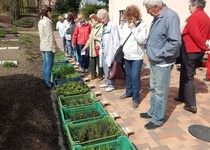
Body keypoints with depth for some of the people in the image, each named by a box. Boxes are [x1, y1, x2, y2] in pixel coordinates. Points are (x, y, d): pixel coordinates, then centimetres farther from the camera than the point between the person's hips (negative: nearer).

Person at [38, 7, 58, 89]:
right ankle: (48, 84, 3)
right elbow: (50, 36, -18)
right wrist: (54, 47, -15)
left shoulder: (40, 22, 13)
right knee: (49, 66, -4)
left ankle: (46, 81, 23)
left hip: (43, 46, 10)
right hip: (48, 47, -10)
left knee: (45, 65, 14)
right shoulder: (47, 22, -16)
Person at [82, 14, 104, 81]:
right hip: (92, 48, 9)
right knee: (92, 62, 13)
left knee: (99, 63, 1)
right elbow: (90, 38, 22)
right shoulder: (93, 28, 17)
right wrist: (86, 46, 22)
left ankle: (100, 76, 16)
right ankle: (93, 75, 28)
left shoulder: (101, 27, -12)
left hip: (98, 48, -8)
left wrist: (96, 38, -15)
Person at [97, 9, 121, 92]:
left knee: (109, 68, -3)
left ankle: (112, 85, 10)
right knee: (105, 67, 15)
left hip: (110, 51, -8)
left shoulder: (113, 25, -12)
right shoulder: (103, 26, 14)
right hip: (104, 50, 8)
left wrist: (116, 52, -17)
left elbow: (116, 40, -15)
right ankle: (107, 82, 29)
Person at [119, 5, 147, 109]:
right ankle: (129, 92, 36)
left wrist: (134, 28, -19)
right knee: (128, 75, 17)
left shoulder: (142, 25, -10)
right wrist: (121, 49, 11)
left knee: (135, 77, -8)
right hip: (127, 55, 6)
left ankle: (136, 98, 5)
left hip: (137, 56, -6)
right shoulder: (125, 25, 8)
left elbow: (142, 40, -21)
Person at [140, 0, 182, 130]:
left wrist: (159, 54, -19)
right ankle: (152, 112, 36)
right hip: (154, 61, 9)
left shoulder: (171, 16, -19)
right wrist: (149, 48, 8)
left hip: (162, 63, -9)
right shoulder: (157, 17, 10)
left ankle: (158, 119, 17)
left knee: (160, 92, 2)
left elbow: (175, 42, -25)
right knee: (153, 89, 20)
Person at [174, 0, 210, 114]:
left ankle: (191, 105, -1)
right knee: (185, 74, 19)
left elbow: (195, 36, -20)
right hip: (199, 51, 9)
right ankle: (183, 96, 29)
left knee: (187, 77, -3)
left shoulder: (193, 17, -13)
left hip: (190, 51, -9)